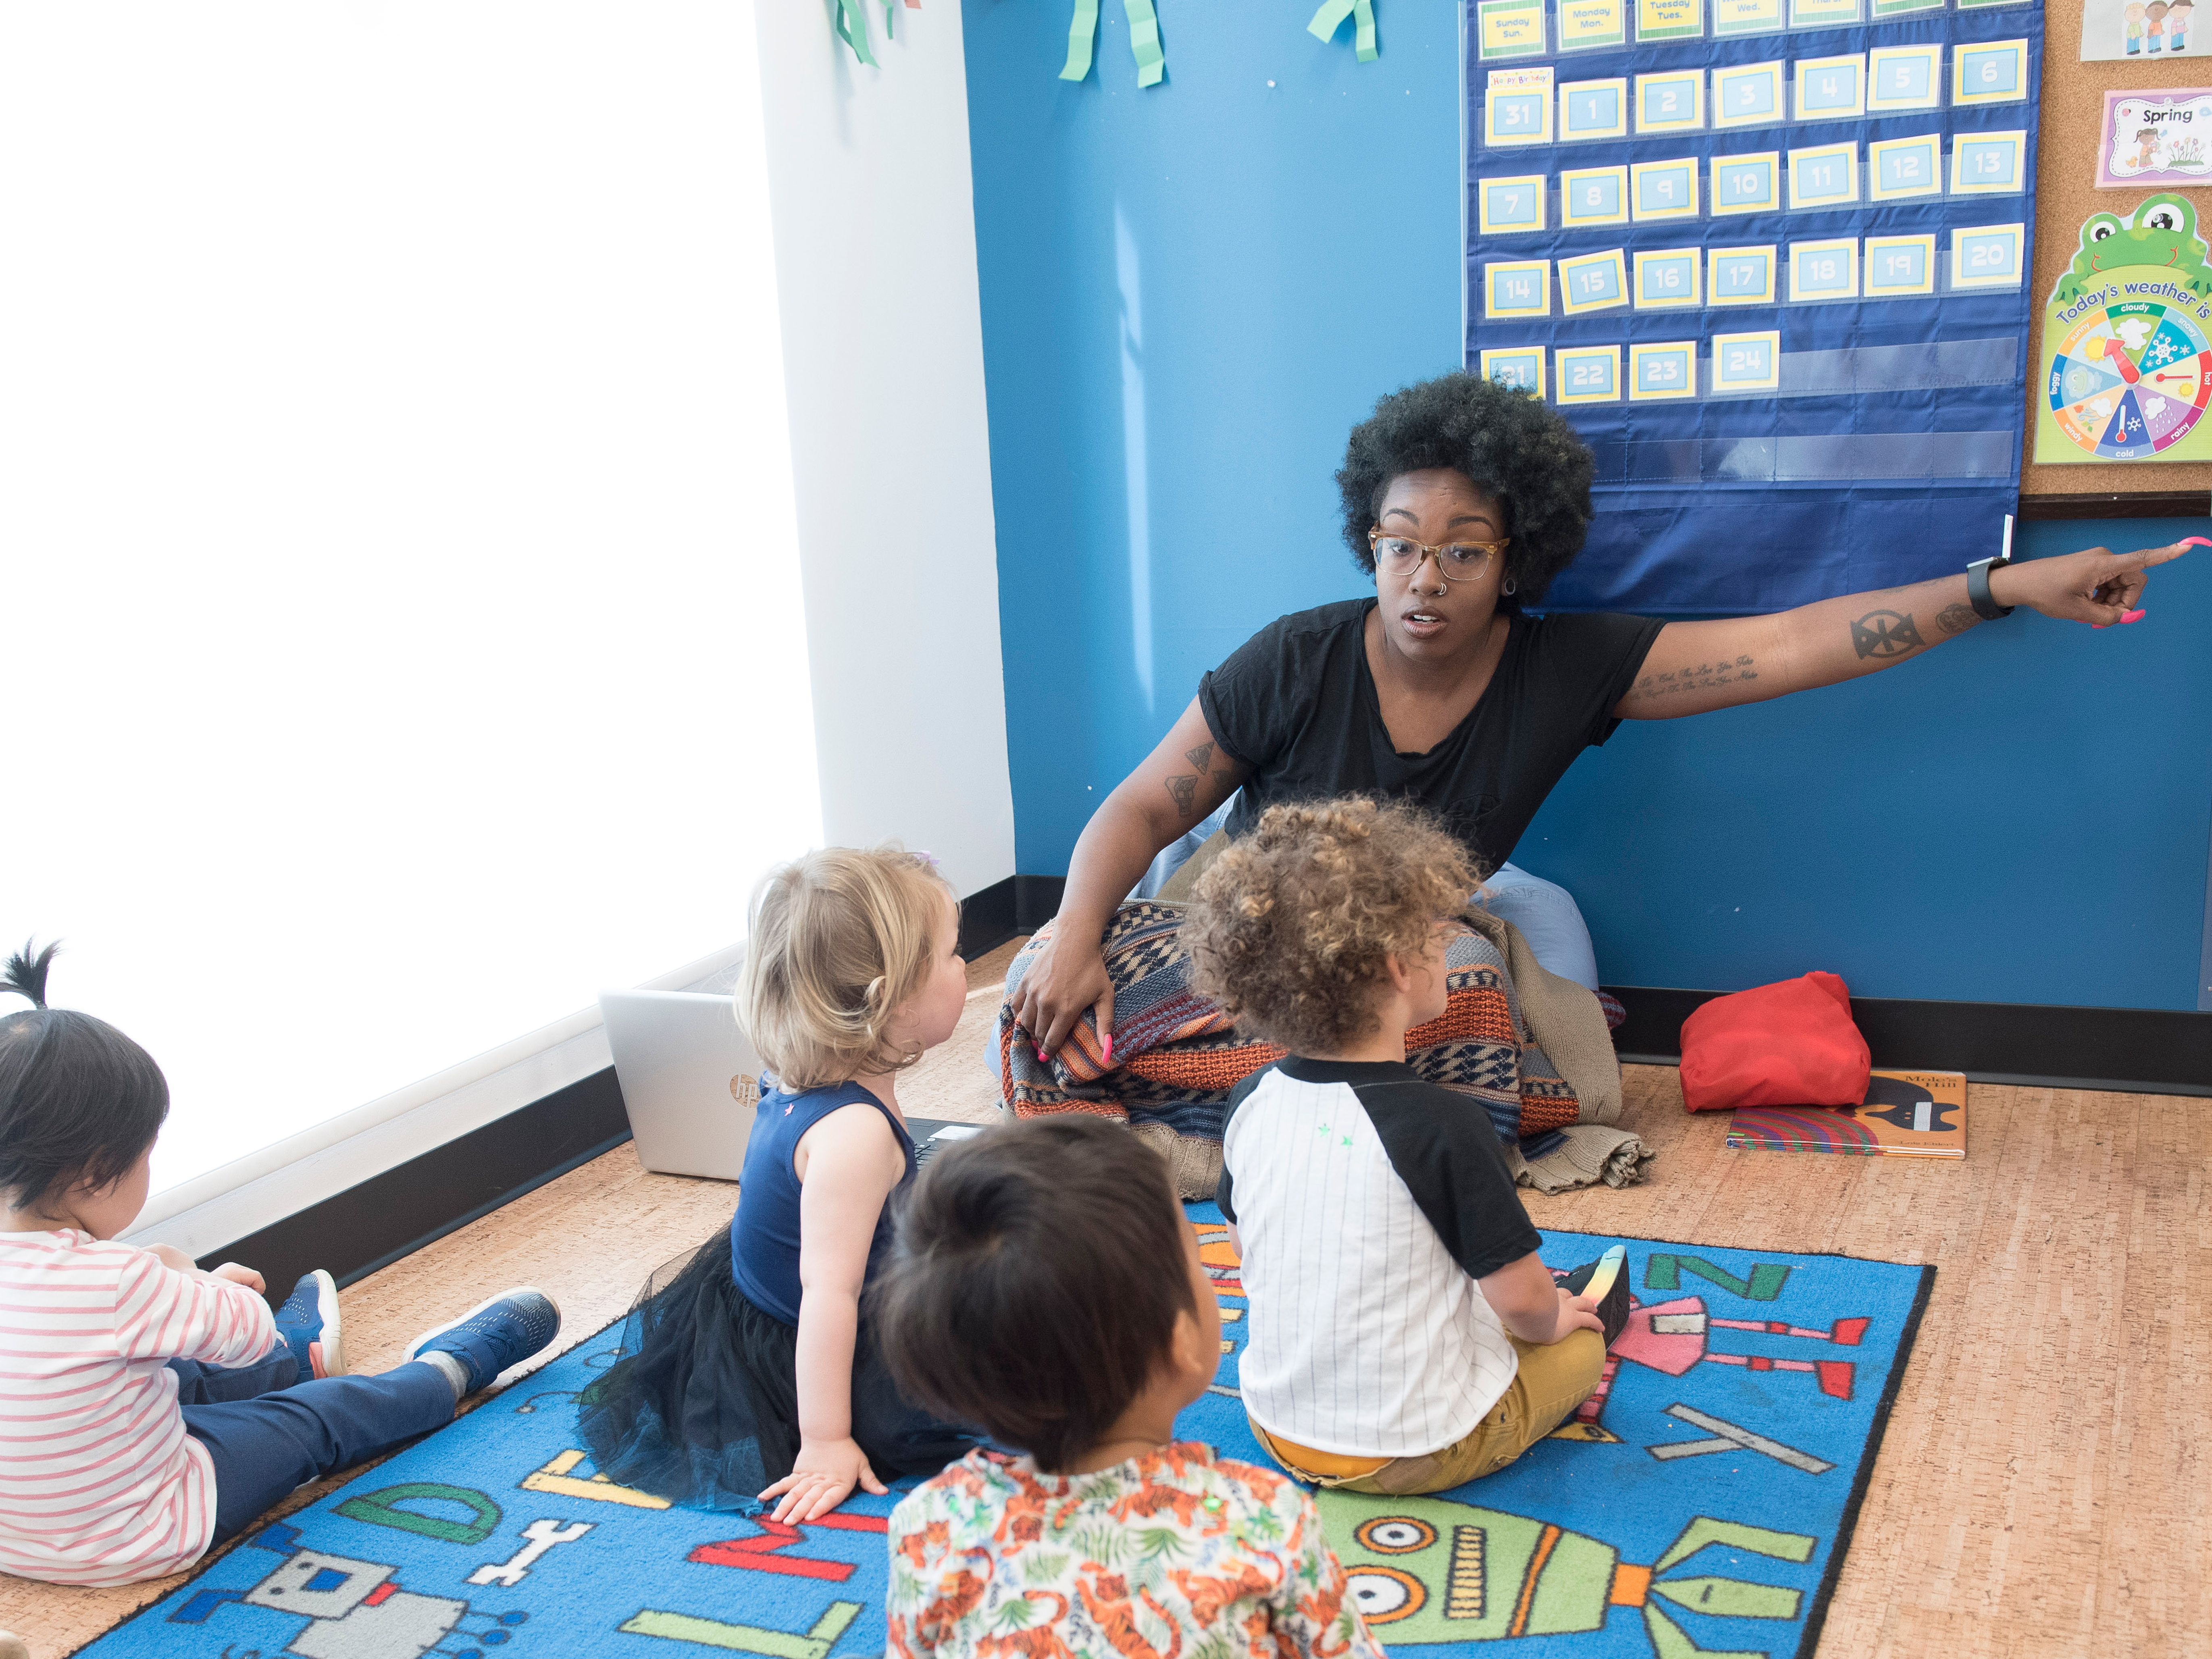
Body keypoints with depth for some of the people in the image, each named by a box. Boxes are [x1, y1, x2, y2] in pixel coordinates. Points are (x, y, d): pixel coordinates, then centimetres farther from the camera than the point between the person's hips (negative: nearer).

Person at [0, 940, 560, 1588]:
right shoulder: (113, 1281, -34)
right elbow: (247, 1329, -19)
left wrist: (193, 1290, 6)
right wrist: (189, 1281, 0)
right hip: (139, 1542, -8)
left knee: (185, 1378, 31)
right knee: (322, 1417, 12)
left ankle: (303, 1355, 59)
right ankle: (450, 1366, 37)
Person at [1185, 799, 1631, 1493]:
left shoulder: (1251, 1103, -9)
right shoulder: (1443, 1126, -28)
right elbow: (1519, 1298, -19)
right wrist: (1550, 1320, 5)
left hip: (1276, 1425, 6)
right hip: (1417, 1452, -5)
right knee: (1580, 1341, 19)